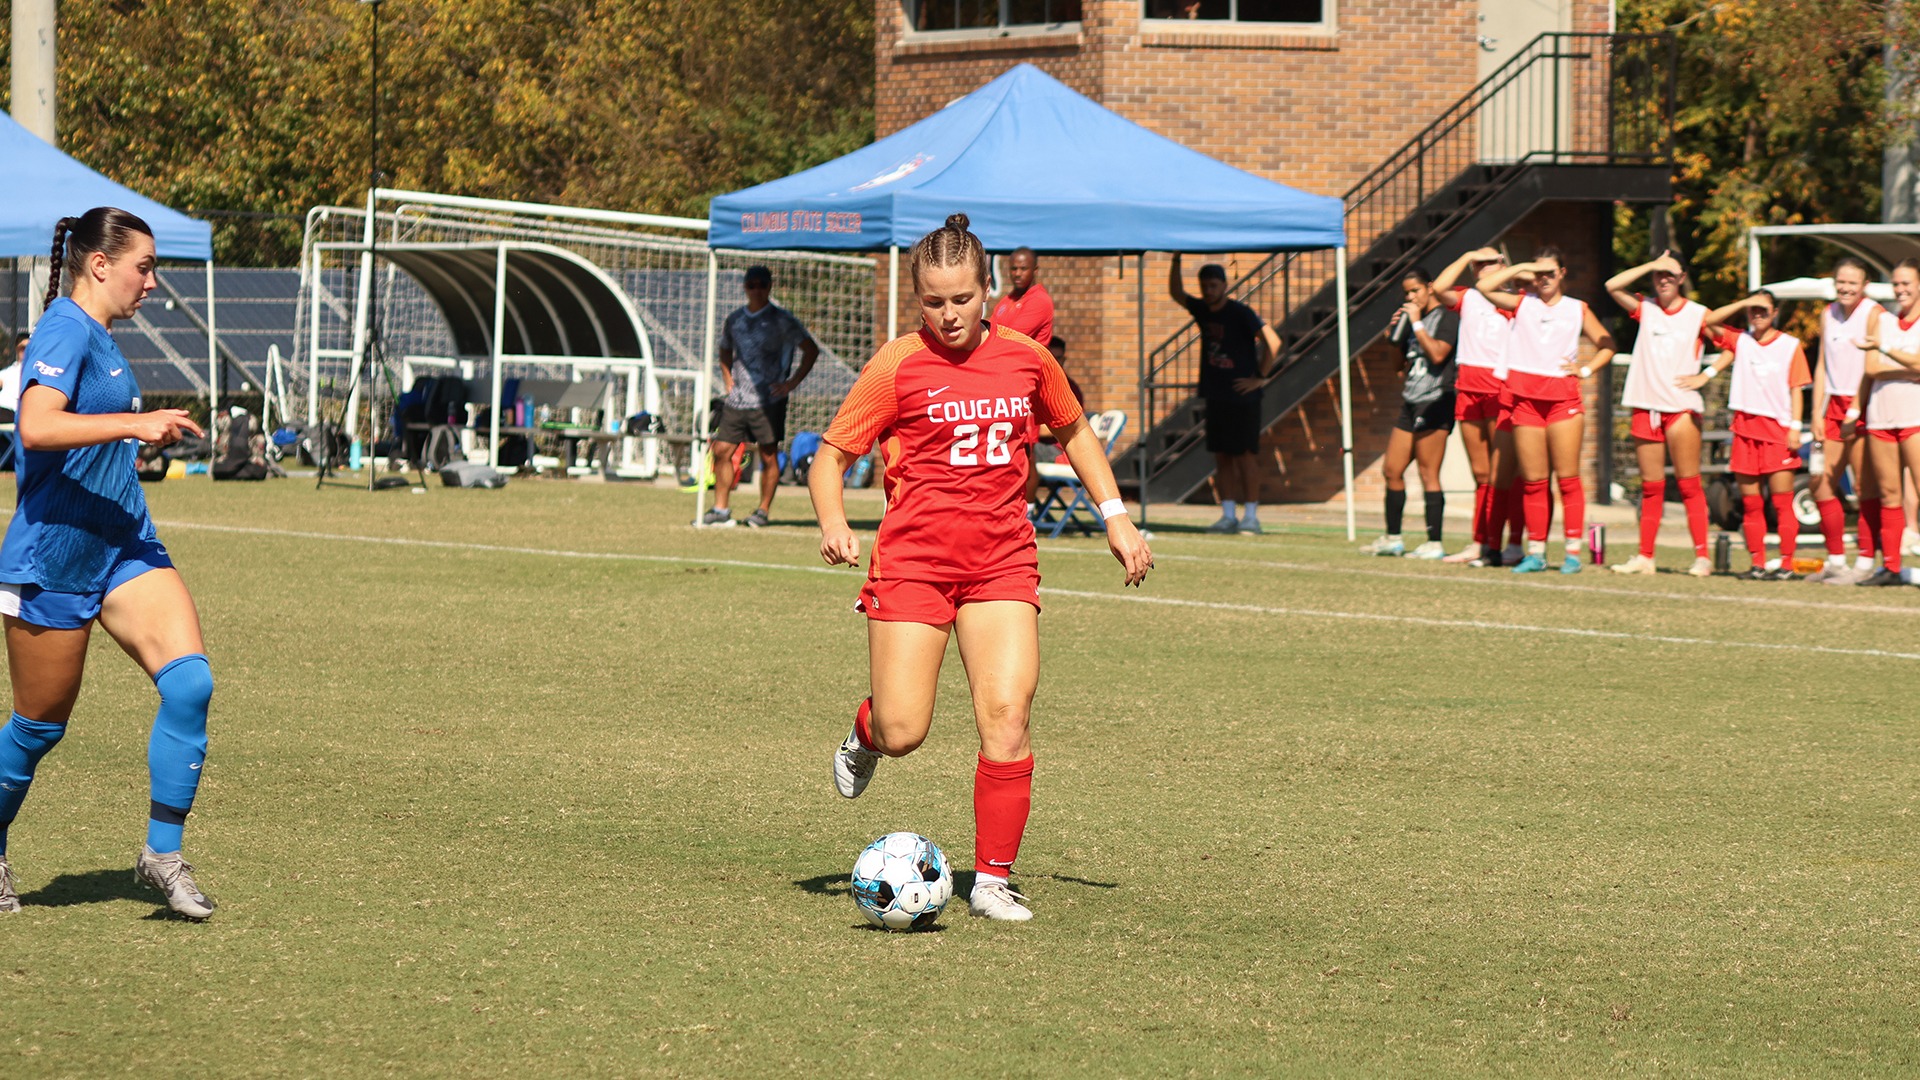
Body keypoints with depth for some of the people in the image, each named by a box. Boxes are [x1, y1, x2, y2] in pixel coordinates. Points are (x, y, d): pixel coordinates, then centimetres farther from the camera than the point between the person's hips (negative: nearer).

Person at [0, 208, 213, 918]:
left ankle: (162, 852, -4)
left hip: (122, 547, 8)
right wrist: (135, 423, -33)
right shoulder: (67, 330, -15)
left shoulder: (96, 338, 14)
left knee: (189, 681, -11)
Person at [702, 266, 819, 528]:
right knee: (722, 451, 1)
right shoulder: (734, 319, 11)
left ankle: (764, 511, 6)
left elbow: (811, 350, -1)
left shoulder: (781, 320, -4)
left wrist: (792, 383, -6)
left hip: (768, 400, -5)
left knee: (769, 456, -3)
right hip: (736, 399, 5)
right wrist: (728, 378, 13)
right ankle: (720, 509, 8)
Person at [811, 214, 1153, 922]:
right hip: (913, 558, -2)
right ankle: (866, 733, 31)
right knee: (902, 733, -8)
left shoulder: (1025, 359, 6)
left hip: (1002, 561, 2)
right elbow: (830, 457, -2)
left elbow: (1074, 432, 24)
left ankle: (992, 881, -2)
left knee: (1006, 717, -13)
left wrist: (1115, 516, 16)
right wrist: (833, 522, -21)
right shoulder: (898, 365, -4)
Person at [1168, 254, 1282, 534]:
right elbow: (1176, 293, 16)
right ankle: (1228, 516, 9)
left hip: (1242, 396, -7)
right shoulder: (1202, 310, 8)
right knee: (1221, 456, 6)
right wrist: (1176, 261, 1)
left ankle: (1251, 516, -2)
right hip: (1215, 395, 7)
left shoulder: (1240, 313, -11)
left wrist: (1261, 377, -13)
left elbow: (1272, 341, -14)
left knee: (1245, 455, -4)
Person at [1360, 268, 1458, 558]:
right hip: (1411, 403, 9)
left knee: (1428, 474, -10)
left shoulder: (1447, 317, -6)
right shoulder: (1413, 319, 20)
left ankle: (1434, 543, -9)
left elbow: (1438, 354, -20)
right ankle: (1393, 539, 17)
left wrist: (1416, 323, -13)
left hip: (1434, 402, -9)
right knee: (1392, 469, 8)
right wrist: (1393, 334, 10)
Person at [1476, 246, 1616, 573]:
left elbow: (1607, 345, 17)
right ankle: (1535, 552, 6)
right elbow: (1484, 286, 2)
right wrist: (1521, 269, 4)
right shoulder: (1522, 303, 13)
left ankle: (1573, 552, -4)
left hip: (1563, 398, -1)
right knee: (1532, 481, 2)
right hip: (1526, 398, 1)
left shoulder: (1578, 310, 13)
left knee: (1568, 478, -5)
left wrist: (1586, 369, 2)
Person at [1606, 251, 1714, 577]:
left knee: (1689, 485, -7)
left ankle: (1702, 557, -7)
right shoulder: (1645, 309, 10)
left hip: (1682, 406, -3)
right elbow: (1612, 286, -4)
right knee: (1650, 488, 6)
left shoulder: (1698, 314, 3)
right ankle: (1645, 557, 8)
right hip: (1646, 404, 3)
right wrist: (1651, 265, -5)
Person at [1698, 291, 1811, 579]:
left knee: (1782, 501, -7)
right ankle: (1757, 564, 7)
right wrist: (1743, 303, -4)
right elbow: (1710, 321, 1)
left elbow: (1796, 389, 3)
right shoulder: (1740, 340, 12)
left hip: (1778, 429, -3)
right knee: (1750, 503, 3)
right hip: (1745, 428, 3)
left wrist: (1795, 426, -7)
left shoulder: (1791, 345, 6)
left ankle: (1787, 564, -6)